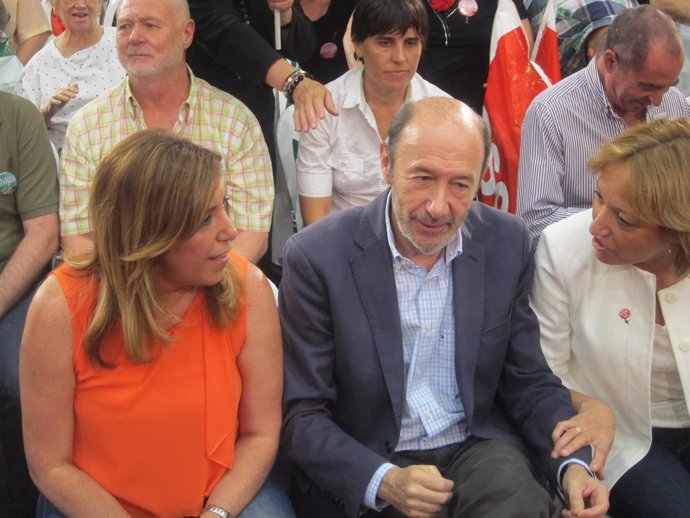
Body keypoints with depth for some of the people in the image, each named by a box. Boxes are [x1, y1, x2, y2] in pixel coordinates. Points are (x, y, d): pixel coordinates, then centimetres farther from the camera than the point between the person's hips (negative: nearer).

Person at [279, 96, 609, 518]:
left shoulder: (507, 243, -2)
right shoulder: (317, 257, -14)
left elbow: (528, 380, 6)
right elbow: (301, 415, -9)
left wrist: (573, 464, -11)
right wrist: (385, 481, -24)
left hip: (476, 447, 3)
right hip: (366, 473, -2)